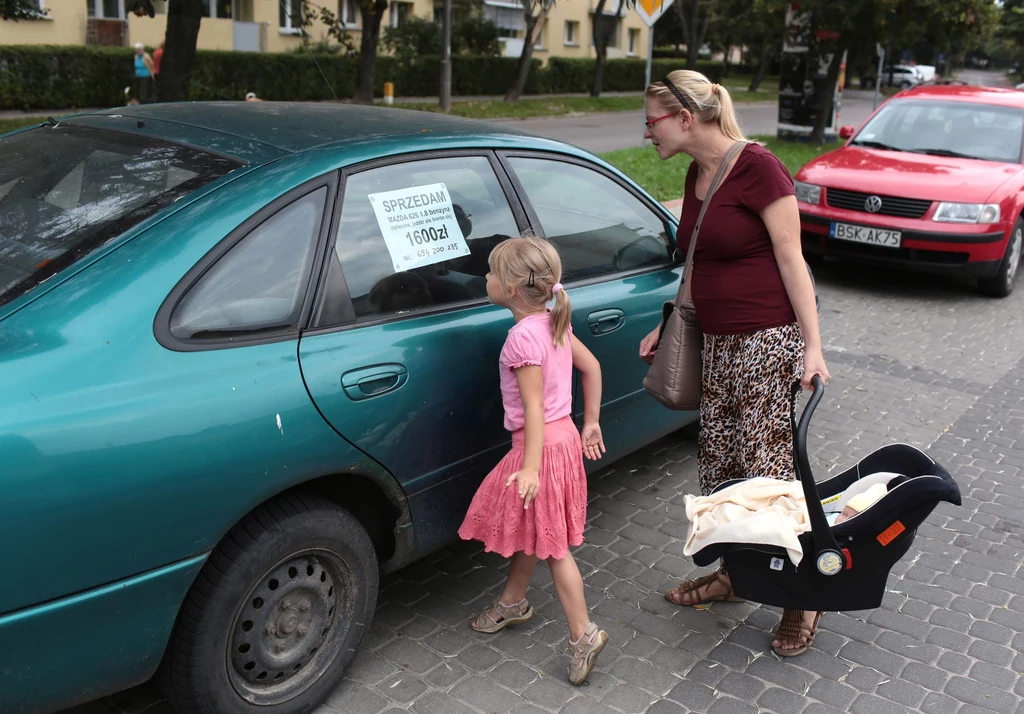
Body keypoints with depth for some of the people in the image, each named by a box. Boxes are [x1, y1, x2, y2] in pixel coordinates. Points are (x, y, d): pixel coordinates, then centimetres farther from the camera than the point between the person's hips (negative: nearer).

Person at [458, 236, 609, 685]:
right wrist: (591, 423, 18)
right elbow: (591, 367, 11)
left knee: (551, 544, 1)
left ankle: (583, 636, 9)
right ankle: (512, 603, 41)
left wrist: (530, 468, -23)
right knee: (526, 530, 23)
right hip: (563, 435, 9)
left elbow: (534, 408, -24)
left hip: (543, 445, -9)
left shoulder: (523, 336, -23)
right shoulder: (554, 323, 4)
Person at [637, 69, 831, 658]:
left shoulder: (757, 168, -12)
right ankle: (733, 572, 30)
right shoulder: (697, 174, 12)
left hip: (768, 341, -8)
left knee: (769, 468, -5)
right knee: (719, 463, 13)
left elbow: (791, 259, -13)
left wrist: (813, 345, -16)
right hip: (718, 344, 8)